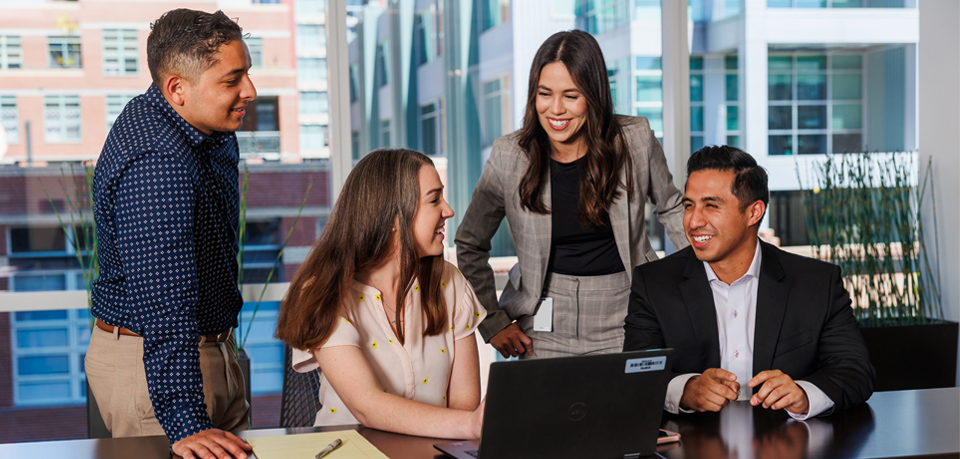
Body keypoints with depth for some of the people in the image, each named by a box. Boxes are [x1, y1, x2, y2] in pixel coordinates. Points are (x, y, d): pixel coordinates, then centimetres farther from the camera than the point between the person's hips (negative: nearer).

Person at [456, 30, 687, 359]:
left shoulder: (635, 140, -5)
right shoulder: (509, 157, -7)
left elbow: (671, 207, 14)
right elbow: (469, 245, 6)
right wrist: (492, 322, 3)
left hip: (626, 323, 0)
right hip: (545, 328, 0)